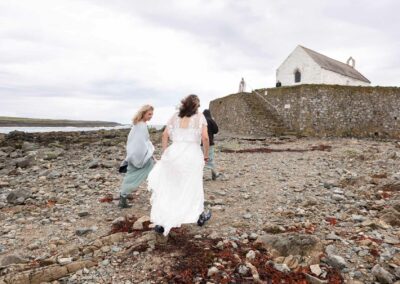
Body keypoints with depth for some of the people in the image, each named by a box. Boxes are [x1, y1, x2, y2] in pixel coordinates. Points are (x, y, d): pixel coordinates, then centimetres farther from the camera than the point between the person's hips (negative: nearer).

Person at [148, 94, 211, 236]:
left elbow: (165, 135, 4)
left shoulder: (175, 116, 10)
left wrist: (164, 153, 11)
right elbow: (205, 137, -8)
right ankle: (200, 216, 34)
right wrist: (206, 154, 4)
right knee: (193, 186, 16)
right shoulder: (199, 116, 1)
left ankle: (161, 223, 8)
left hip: (174, 153, 2)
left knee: (167, 187, 9)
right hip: (192, 154, -2)